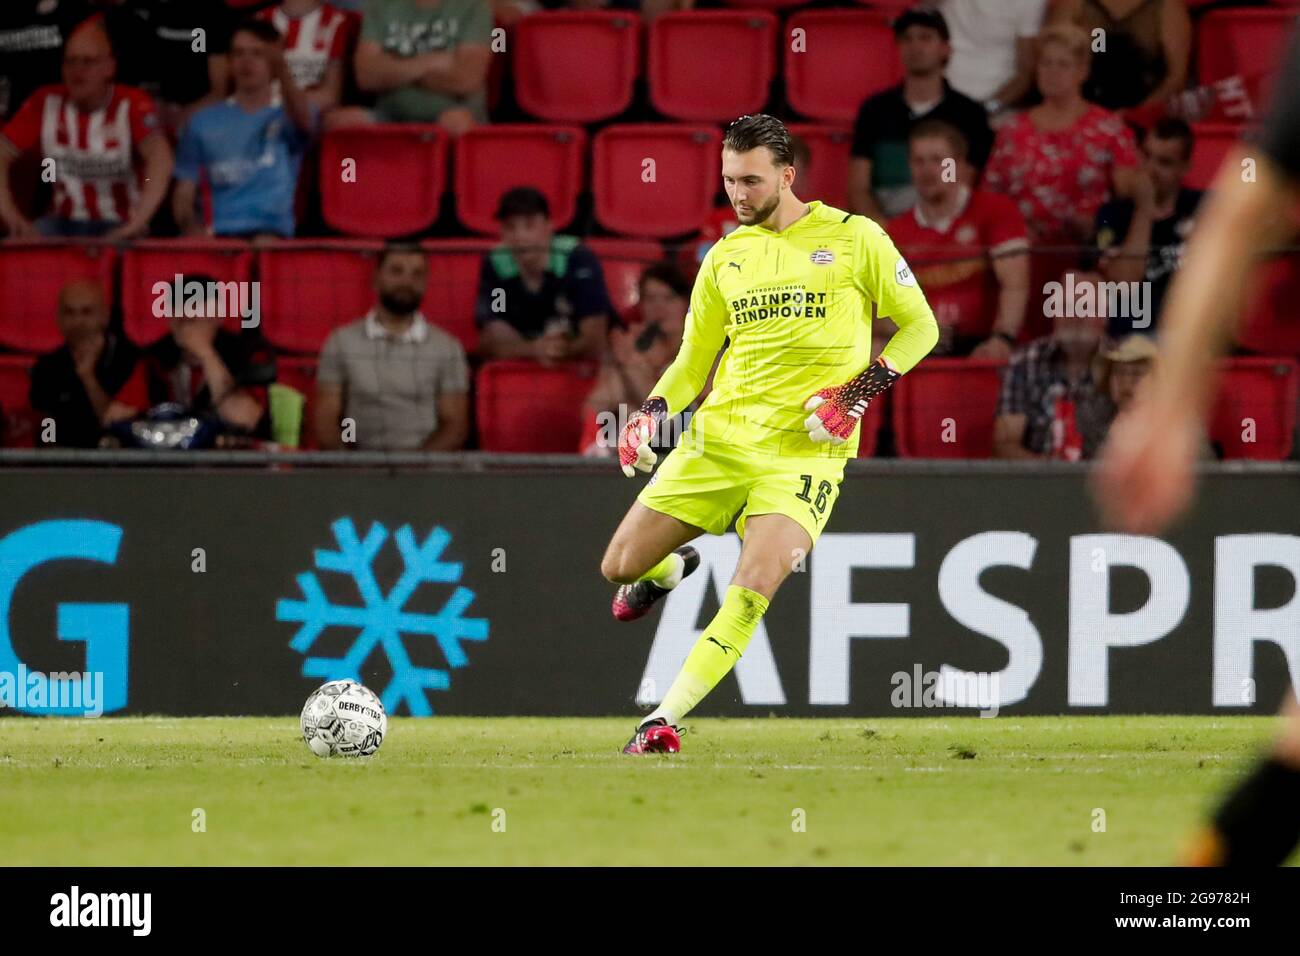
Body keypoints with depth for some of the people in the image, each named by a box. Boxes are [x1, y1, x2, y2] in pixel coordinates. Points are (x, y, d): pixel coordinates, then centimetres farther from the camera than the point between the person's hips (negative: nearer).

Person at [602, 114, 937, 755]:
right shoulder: (725, 257, 12)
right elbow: (693, 360, 19)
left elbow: (919, 327, 5)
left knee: (755, 583, -23)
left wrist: (861, 391, -8)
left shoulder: (854, 238, 0)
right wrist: (652, 412, 0)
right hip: (720, 434, 4)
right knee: (619, 566, 1)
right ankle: (671, 568, 38)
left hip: (806, 447, -4)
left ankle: (665, 720, -17)